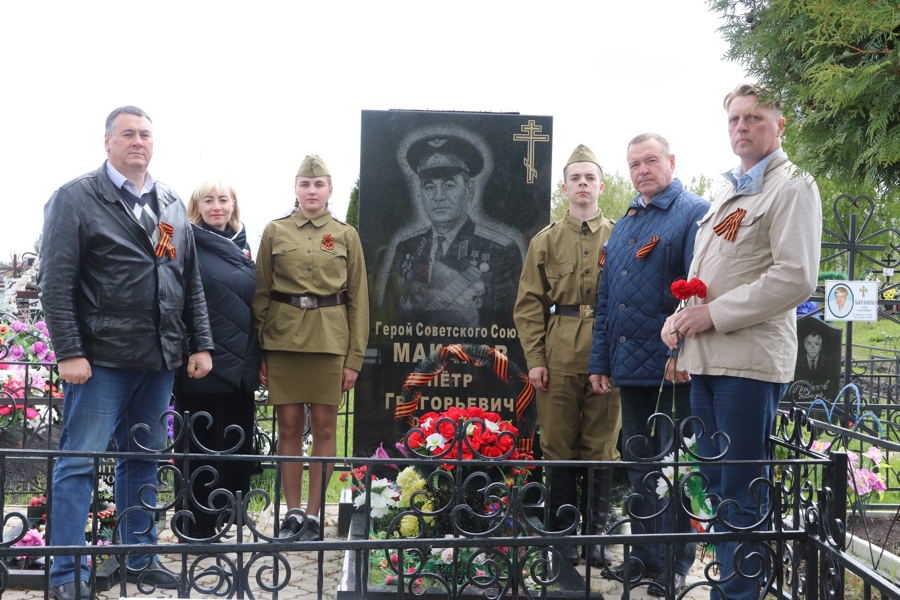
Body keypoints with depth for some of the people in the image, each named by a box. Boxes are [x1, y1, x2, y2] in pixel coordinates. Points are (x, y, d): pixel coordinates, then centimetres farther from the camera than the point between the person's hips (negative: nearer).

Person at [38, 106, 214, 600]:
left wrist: (200, 344, 10)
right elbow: (56, 282, -8)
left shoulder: (171, 206, 15)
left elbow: (191, 281, 16)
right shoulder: (75, 199, -3)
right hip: (101, 360, -6)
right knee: (79, 462, -1)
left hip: (160, 360, 6)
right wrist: (69, 351, -14)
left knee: (143, 460, 14)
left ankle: (140, 556, 26)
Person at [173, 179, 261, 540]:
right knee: (203, 444, 2)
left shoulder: (242, 248, 15)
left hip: (240, 363, 6)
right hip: (203, 362, -6)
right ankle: (199, 526, 12)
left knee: (239, 443, 10)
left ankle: (231, 516, 22)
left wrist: (257, 357, 15)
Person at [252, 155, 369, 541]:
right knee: (289, 426, 4)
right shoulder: (275, 232, 6)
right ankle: (292, 514, 14)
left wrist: (354, 358, -1)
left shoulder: (346, 235, 6)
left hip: (329, 339, 0)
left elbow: (358, 299, 5)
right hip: (283, 338, 0)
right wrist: (258, 353, 1)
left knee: (324, 426, 2)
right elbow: (260, 294, 7)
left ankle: (313, 516, 12)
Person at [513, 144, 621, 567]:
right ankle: (563, 535, 16)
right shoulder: (545, 241, 7)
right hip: (558, 354, 0)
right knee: (559, 445, 5)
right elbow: (529, 305, 4)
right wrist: (534, 358, -3)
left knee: (601, 446, 5)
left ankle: (595, 535, 16)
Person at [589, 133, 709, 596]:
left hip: (675, 366, -7)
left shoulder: (694, 213, -6)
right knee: (638, 464, 14)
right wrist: (599, 361, 13)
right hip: (630, 366, 7)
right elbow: (605, 299, 18)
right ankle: (646, 555, 25)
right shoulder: (624, 226, 17)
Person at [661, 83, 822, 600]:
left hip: (752, 360, -8)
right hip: (706, 359, 8)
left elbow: (796, 278, -14)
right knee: (718, 484, 13)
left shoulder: (792, 187, -2)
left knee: (742, 495, -4)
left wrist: (714, 313, -13)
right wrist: (679, 320, 7)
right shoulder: (727, 194, 22)